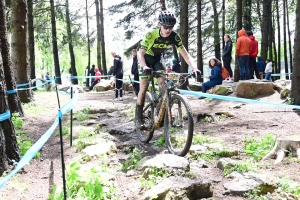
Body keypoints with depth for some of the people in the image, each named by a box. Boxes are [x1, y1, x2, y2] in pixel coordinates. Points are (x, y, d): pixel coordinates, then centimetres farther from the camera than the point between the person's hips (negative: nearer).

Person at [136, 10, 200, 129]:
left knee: (163, 84, -13)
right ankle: (138, 119, -4)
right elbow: (140, 53, -38)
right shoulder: (151, 35, -34)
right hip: (146, 59, -3)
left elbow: (185, 54, -25)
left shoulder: (174, 37, -25)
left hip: (158, 59, 3)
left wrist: (195, 68, -40)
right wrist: (144, 67, -58)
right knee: (144, 88, -10)